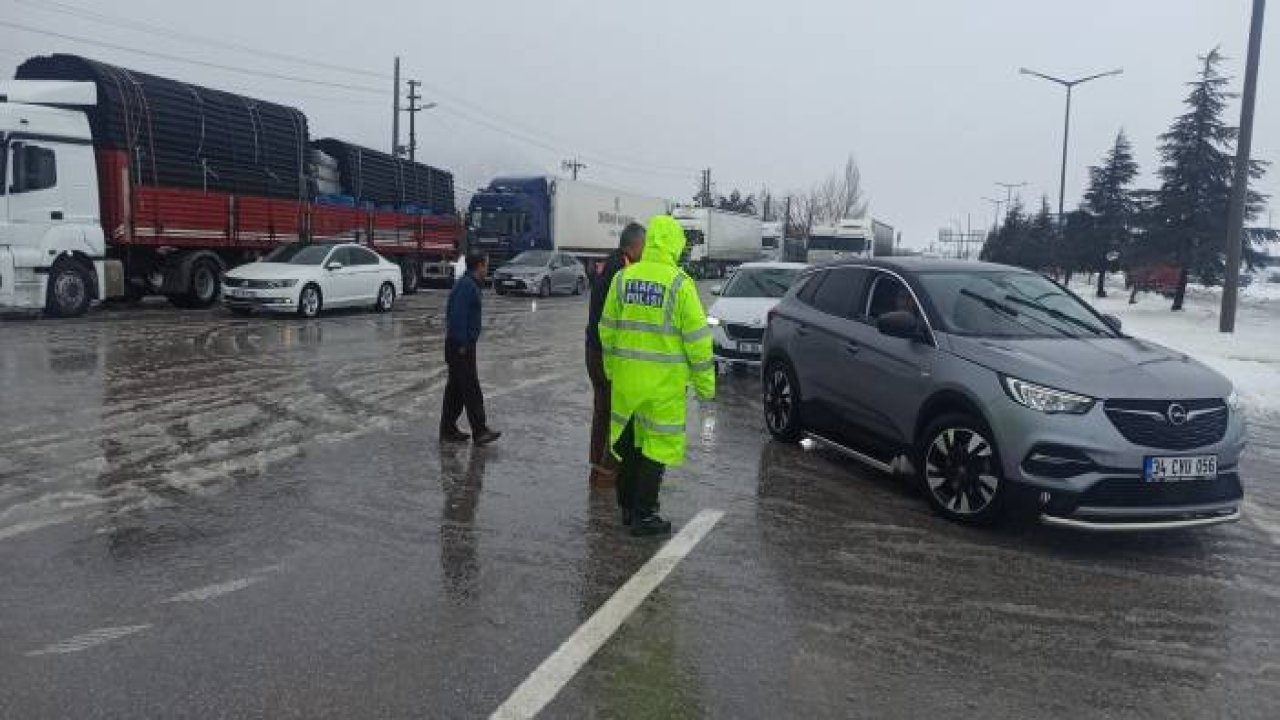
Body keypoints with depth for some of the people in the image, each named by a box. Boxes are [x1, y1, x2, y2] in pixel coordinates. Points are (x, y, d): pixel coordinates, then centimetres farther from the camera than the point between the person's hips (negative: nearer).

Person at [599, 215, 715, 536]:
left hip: (625, 377, 5)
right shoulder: (680, 284, -11)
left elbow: (607, 329, 9)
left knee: (629, 442, 17)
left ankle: (628, 507, 29)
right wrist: (705, 384, -1)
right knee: (657, 446, 5)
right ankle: (643, 516, 9)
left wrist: (611, 371, 20)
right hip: (664, 381, -5)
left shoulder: (622, 278, 3)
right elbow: (697, 338, -9)